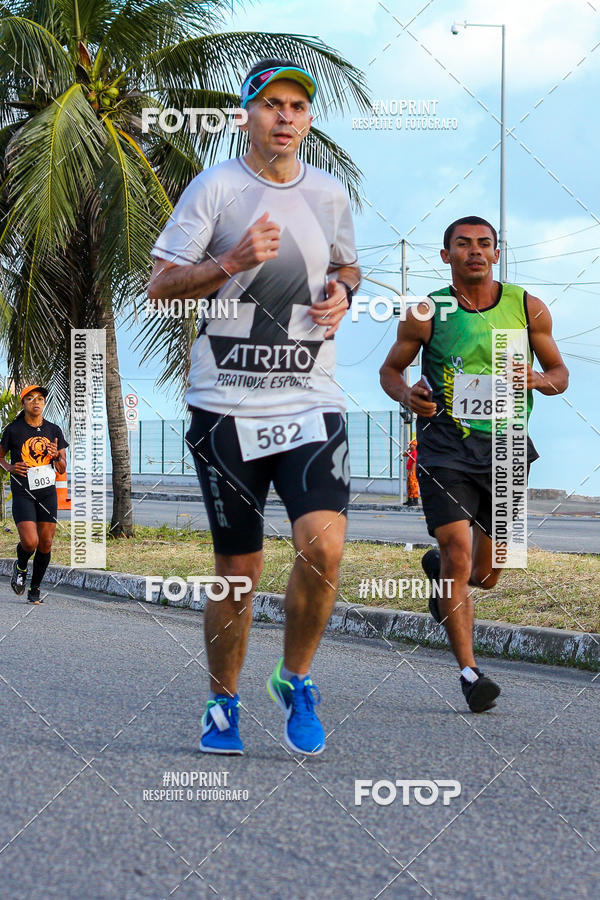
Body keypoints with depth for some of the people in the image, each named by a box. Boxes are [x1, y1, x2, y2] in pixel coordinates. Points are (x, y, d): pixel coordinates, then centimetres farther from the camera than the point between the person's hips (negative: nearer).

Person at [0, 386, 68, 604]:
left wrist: (56, 456, -14)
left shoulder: (54, 431, 5)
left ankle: (35, 589, 18)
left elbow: (62, 470, 7)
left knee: (45, 543, 2)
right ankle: (20, 567, 18)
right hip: (23, 494, -3)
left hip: (48, 493, 3)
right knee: (30, 543, -16)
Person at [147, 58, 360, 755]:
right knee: (238, 568, 3)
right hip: (227, 404, -2)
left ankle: (295, 680, 6)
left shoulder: (330, 195, 11)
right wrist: (233, 262, -17)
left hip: (312, 403, 2)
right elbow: (159, 286, -2)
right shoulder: (215, 187, -1)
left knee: (324, 544, -18)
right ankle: (223, 702, 25)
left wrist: (342, 292, 6)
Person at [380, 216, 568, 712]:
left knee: (484, 575, 12)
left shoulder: (529, 309, 2)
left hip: (504, 447, 3)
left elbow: (559, 372, 13)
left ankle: (438, 566, 48)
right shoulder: (426, 314, -2)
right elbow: (390, 369, 10)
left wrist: (539, 380, -11)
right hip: (445, 445, -2)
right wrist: (406, 394, -13)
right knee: (459, 557, -16)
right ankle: (469, 672, -7)